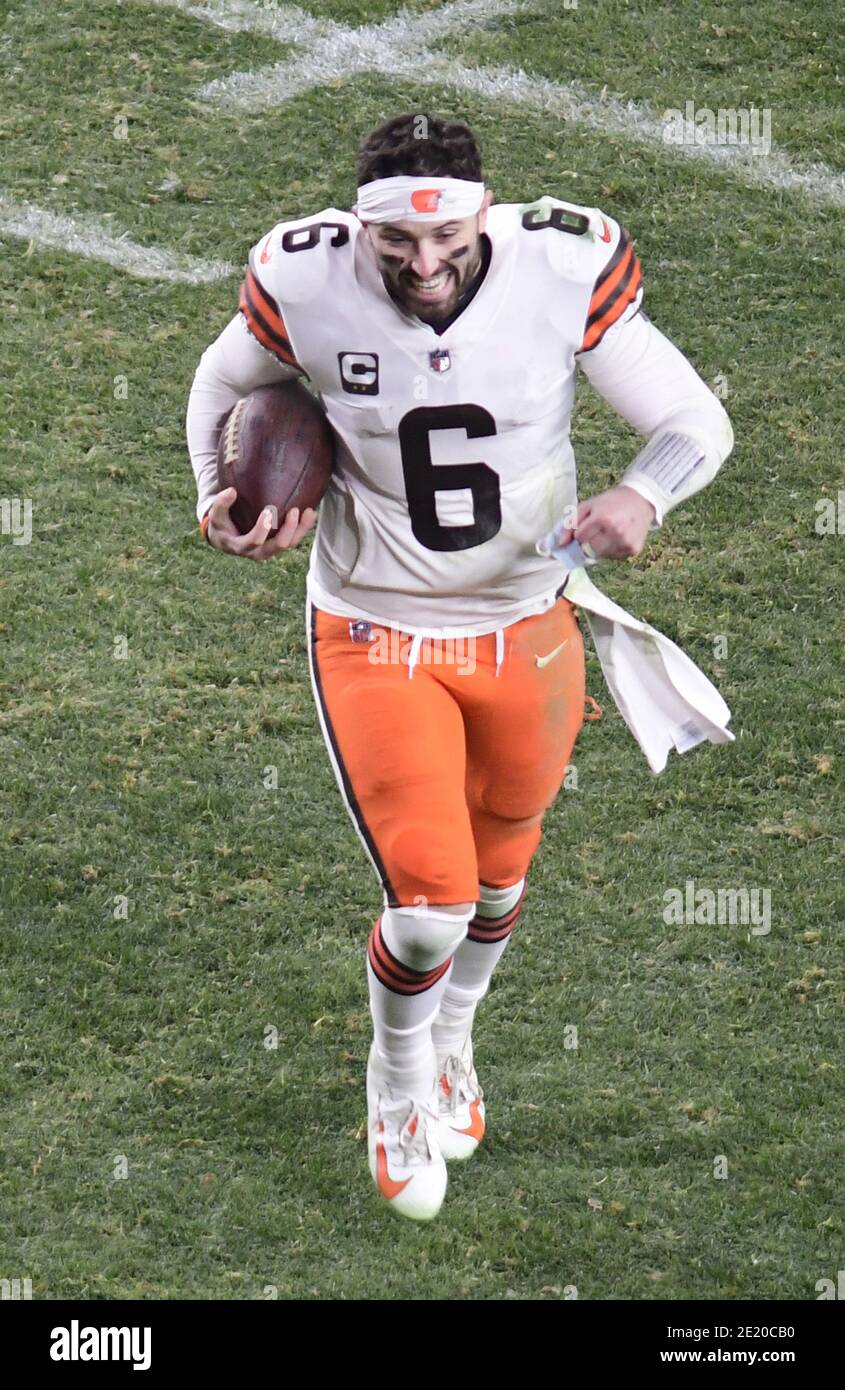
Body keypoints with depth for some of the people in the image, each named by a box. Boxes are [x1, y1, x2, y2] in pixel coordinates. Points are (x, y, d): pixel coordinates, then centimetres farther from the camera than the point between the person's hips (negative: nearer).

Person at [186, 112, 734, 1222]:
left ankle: (452, 1042, 54)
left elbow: (697, 422, -11)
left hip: (528, 629, 2)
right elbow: (225, 386, 6)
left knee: (499, 872, 21)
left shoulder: (567, 272, -20)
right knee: (430, 900, -11)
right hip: (373, 633, -2)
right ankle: (397, 1082, 22)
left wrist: (643, 497, -32)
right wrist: (224, 504, -10)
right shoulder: (306, 284, -18)